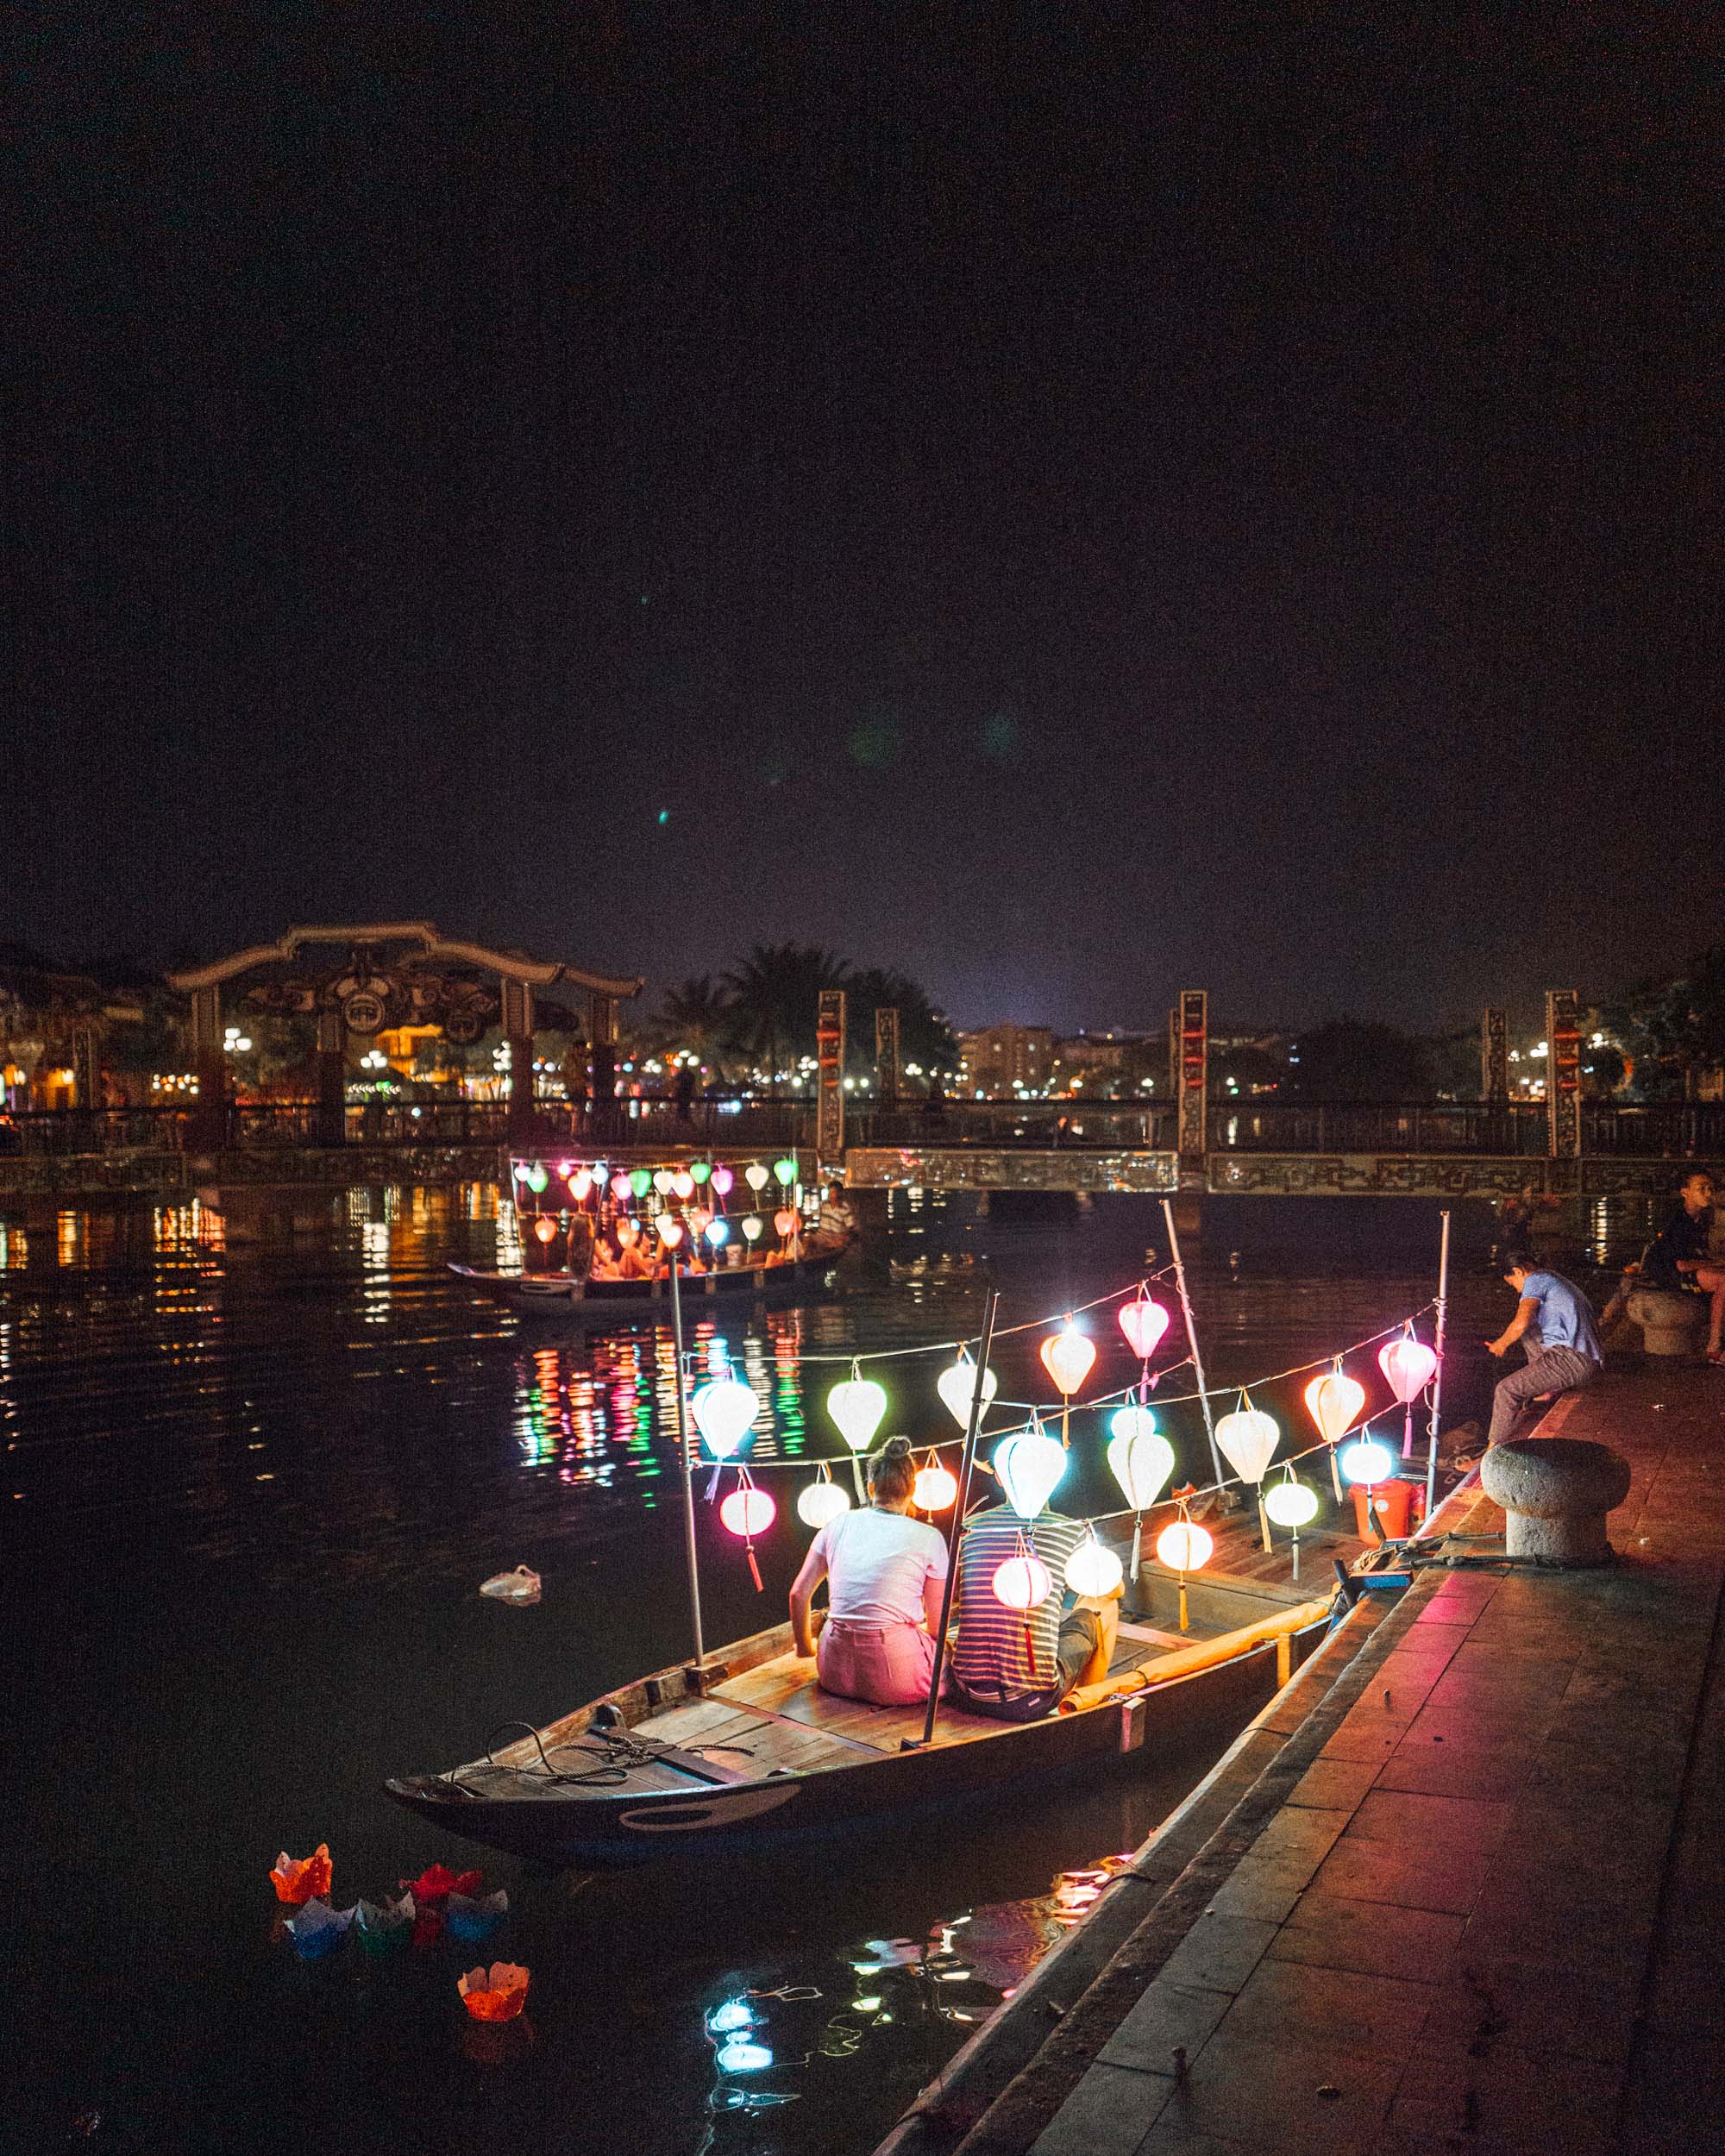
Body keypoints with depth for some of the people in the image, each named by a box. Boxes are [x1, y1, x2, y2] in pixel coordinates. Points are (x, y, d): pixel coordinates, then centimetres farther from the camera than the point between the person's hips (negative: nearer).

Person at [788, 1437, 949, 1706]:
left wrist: (805, 1646, 28)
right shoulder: (928, 1538, -3)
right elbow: (938, 1625, 3)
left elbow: (798, 1594, 12)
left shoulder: (839, 1524, 7)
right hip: (896, 1679, -5)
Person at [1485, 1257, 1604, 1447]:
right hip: (1590, 1362, 10)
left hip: (1573, 1360, -10)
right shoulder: (1557, 1279, 25)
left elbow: (1521, 1323, -18)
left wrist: (1501, 1344, 0)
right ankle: (1546, 1389, 21)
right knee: (1529, 1332, 27)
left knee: (1506, 1390, -13)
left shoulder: (1535, 1279, -4)